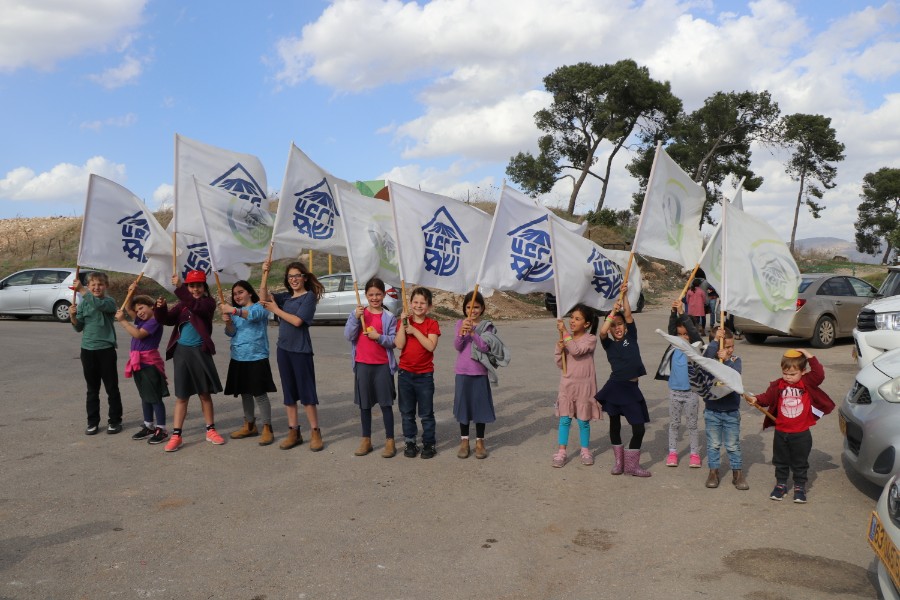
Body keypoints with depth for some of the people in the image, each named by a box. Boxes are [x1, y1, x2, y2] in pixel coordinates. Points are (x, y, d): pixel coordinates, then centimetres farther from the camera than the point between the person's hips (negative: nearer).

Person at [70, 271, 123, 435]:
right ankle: (93, 422, 19)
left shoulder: (109, 302, -6)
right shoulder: (83, 304, 6)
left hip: (106, 349, -4)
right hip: (87, 350, 4)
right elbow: (79, 328, 6)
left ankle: (114, 420, 14)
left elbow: (98, 304, -31)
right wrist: (73, 316, -11)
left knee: (112, 387, 4)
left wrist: (81, 290, -34)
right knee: (92, 388, 12)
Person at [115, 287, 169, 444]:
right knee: (145, 397, 16)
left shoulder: (154, 321, -12)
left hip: (150, 363, -9)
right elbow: (128, 309, 24)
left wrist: (122, 321, -17)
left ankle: (162, 430, 0)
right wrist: (131, 293, 9)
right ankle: (149, 427, 26)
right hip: (138, 363, 9)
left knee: (155, 397, -5)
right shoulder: (142, 320, 14)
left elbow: (138, 334, -21)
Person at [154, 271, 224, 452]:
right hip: (182, 351, 3)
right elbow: (167, 319, -1)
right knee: (181, 395, 6)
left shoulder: (208, 303, -3)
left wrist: (179, 288, -30)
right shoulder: (182, 305, 10)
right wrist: (161, 308, -21)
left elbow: (196, 306, -25)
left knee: (205, 393, 8)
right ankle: (176, 435, 9)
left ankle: (210, 431, 20)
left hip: (200, 352, -3)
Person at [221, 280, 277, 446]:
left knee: (259, 394, -5)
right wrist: (228, 321, -16)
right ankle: (249, 426, 26)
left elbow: (253, 315, -29)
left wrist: (233, 311, -42)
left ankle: (267, 428, 0)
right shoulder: (235, 312, 14)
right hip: (238, 358, 7)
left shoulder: (259, 307, -6)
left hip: (256, 358, -7)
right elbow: (231, 333, 4)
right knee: (245, 393, 14)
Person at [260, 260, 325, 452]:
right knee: (288, 392, 10)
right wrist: (265, 273, -6)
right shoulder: (286, 296, 12)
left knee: (306, 392, -3)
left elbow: (297, 321, -15)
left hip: (301, 350, -6)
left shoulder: (309, 296, -6)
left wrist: (276, 310, -6)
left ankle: (315, 433, 5)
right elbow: (264, 296, -1)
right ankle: (293, 432, 18)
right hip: (283, 348, 6)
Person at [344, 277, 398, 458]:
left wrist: (379, 337, -20)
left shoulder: (389, 317, -2)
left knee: (386, 403, 2)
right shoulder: (357, 312, 2)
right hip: (362, 364, 2)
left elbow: (394, 341, -3)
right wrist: (356, 318, -17)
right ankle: (366, 440, 21)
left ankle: (390, 441, 10)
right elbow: (348, 335, -5)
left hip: (383, 365, -2)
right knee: (364, 404, 10)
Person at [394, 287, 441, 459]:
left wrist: (414, 330, -19)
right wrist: (403, 323, -17)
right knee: (407, 412, 11)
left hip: (425, 375, -2)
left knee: (426, 413, 5)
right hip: (405, 373, 2)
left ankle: (429, 443, 16)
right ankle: (410, 443, 22)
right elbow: (399, 344, -11)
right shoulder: (404, 321, 2)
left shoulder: (432, 324, -3)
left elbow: (431, 346, -18)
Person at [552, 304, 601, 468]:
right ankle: (561, 451, 10)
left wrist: (564, 331, -28)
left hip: (584, 385, -3)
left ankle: (585, 450, 22)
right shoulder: (565, 338, 3)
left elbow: (577, 351, -28)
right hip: (567, 383, 3)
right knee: (564, 419, 3)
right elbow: (560, 364, 4)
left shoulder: (590, 339, -9)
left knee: (583, 420, 6)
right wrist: (560, 349, -15)